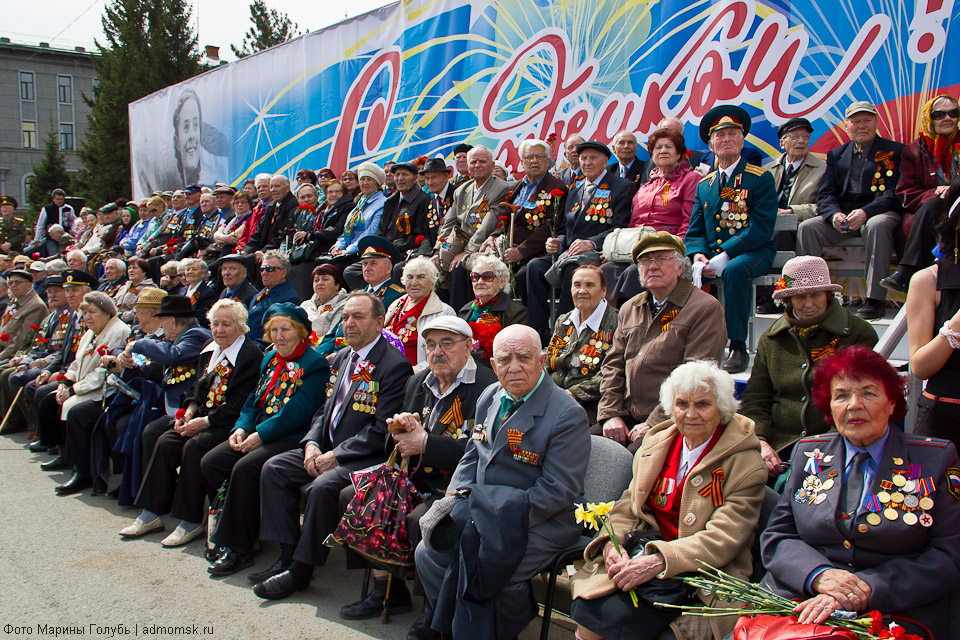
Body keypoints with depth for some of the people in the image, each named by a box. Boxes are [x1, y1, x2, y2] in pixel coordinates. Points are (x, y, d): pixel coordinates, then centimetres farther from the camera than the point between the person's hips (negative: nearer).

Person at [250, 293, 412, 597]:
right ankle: (287, 555, 1)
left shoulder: (395, 365, -13)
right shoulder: (341, 358, 15)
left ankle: (301, 570, -12)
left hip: (366, 457, -9)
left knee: (323, 486, -31)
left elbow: (381, 429, -18)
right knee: (273, 468, -4)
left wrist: (336, 456, -18)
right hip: (327, 449, 9)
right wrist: (311, 444, -2)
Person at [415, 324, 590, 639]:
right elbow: (471, 457, 15)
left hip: (540, 521, -7)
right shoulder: (490, 398, 9)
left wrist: (504, 518, -23)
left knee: (488, 569, -28)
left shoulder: (568, 415, -15)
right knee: (428, 553, -8)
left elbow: (558, 490, -19)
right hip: (482, 511, 7)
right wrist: (454, 502, -3)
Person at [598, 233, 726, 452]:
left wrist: (654, 424, -16)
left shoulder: (706, 308, -3)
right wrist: (611, 414, 0)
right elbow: (613, 365, 16)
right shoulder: (629, 309, 19)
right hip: (628, 419, 6)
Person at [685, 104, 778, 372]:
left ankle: (738, 348, -27)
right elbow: (695, 232, 13)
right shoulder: (704, 185, 16)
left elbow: (761, 229, -12)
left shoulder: (761, 178, 0)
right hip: (712, 253, 5)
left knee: (734, 270, -38)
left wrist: (725, 256, -22)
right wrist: (698, 256, -11)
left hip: (754, 252, -4)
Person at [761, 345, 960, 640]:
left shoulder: (935, 460, 5)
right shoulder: (807, 454, 13)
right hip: (799, 606, 3)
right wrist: (818, 575, -12)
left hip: (895, 616, -2)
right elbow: (775, 536, 10)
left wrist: (866, 591, -15)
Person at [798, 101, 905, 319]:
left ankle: (875, 300, -36)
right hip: (843, 216, 4)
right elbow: (825, 194, 8)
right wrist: (834, 214, -15)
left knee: (877, 225, -38)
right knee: (807, 227, -21)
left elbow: (895, 194, -6)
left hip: (880, 213, -4)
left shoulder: (895, 151, 6)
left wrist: (865, 212, -23)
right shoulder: (836, 155, 18)